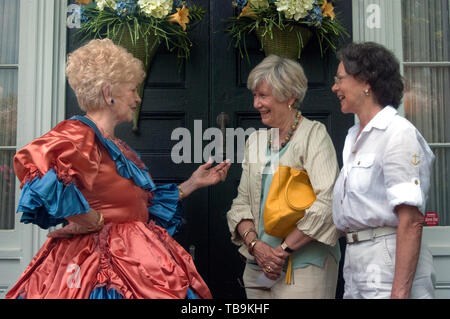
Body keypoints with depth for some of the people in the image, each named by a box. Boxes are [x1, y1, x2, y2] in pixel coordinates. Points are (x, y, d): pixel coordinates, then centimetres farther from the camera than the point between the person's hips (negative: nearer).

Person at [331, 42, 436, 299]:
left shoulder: (399, 134, -13)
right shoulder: (355, 137, 14)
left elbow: (411, 222, -19)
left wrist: (400, 292, -24)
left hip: (389, 265, -8)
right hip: (356, 263, 8)